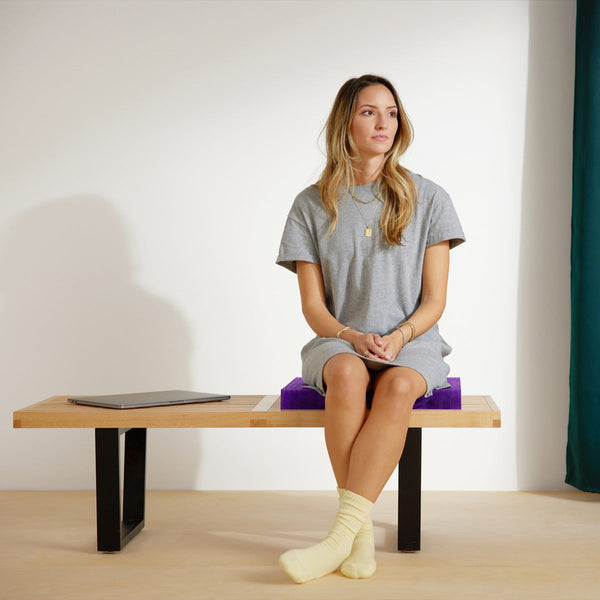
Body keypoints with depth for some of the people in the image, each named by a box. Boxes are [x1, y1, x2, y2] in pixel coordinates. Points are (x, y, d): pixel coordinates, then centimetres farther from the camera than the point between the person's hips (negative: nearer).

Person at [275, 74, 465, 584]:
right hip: (339, 340, 0)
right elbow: (313, 305, 4)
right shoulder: (313, 205, 8)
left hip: (413, 341, 0)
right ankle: (362, 533, -30)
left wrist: (397, 338, -16)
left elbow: (434, 300, 3)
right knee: (347, 375, -36)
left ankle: (340, 535, -37)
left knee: (397, 387, -36)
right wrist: (352, 337, -16)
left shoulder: (428, 199, 7)